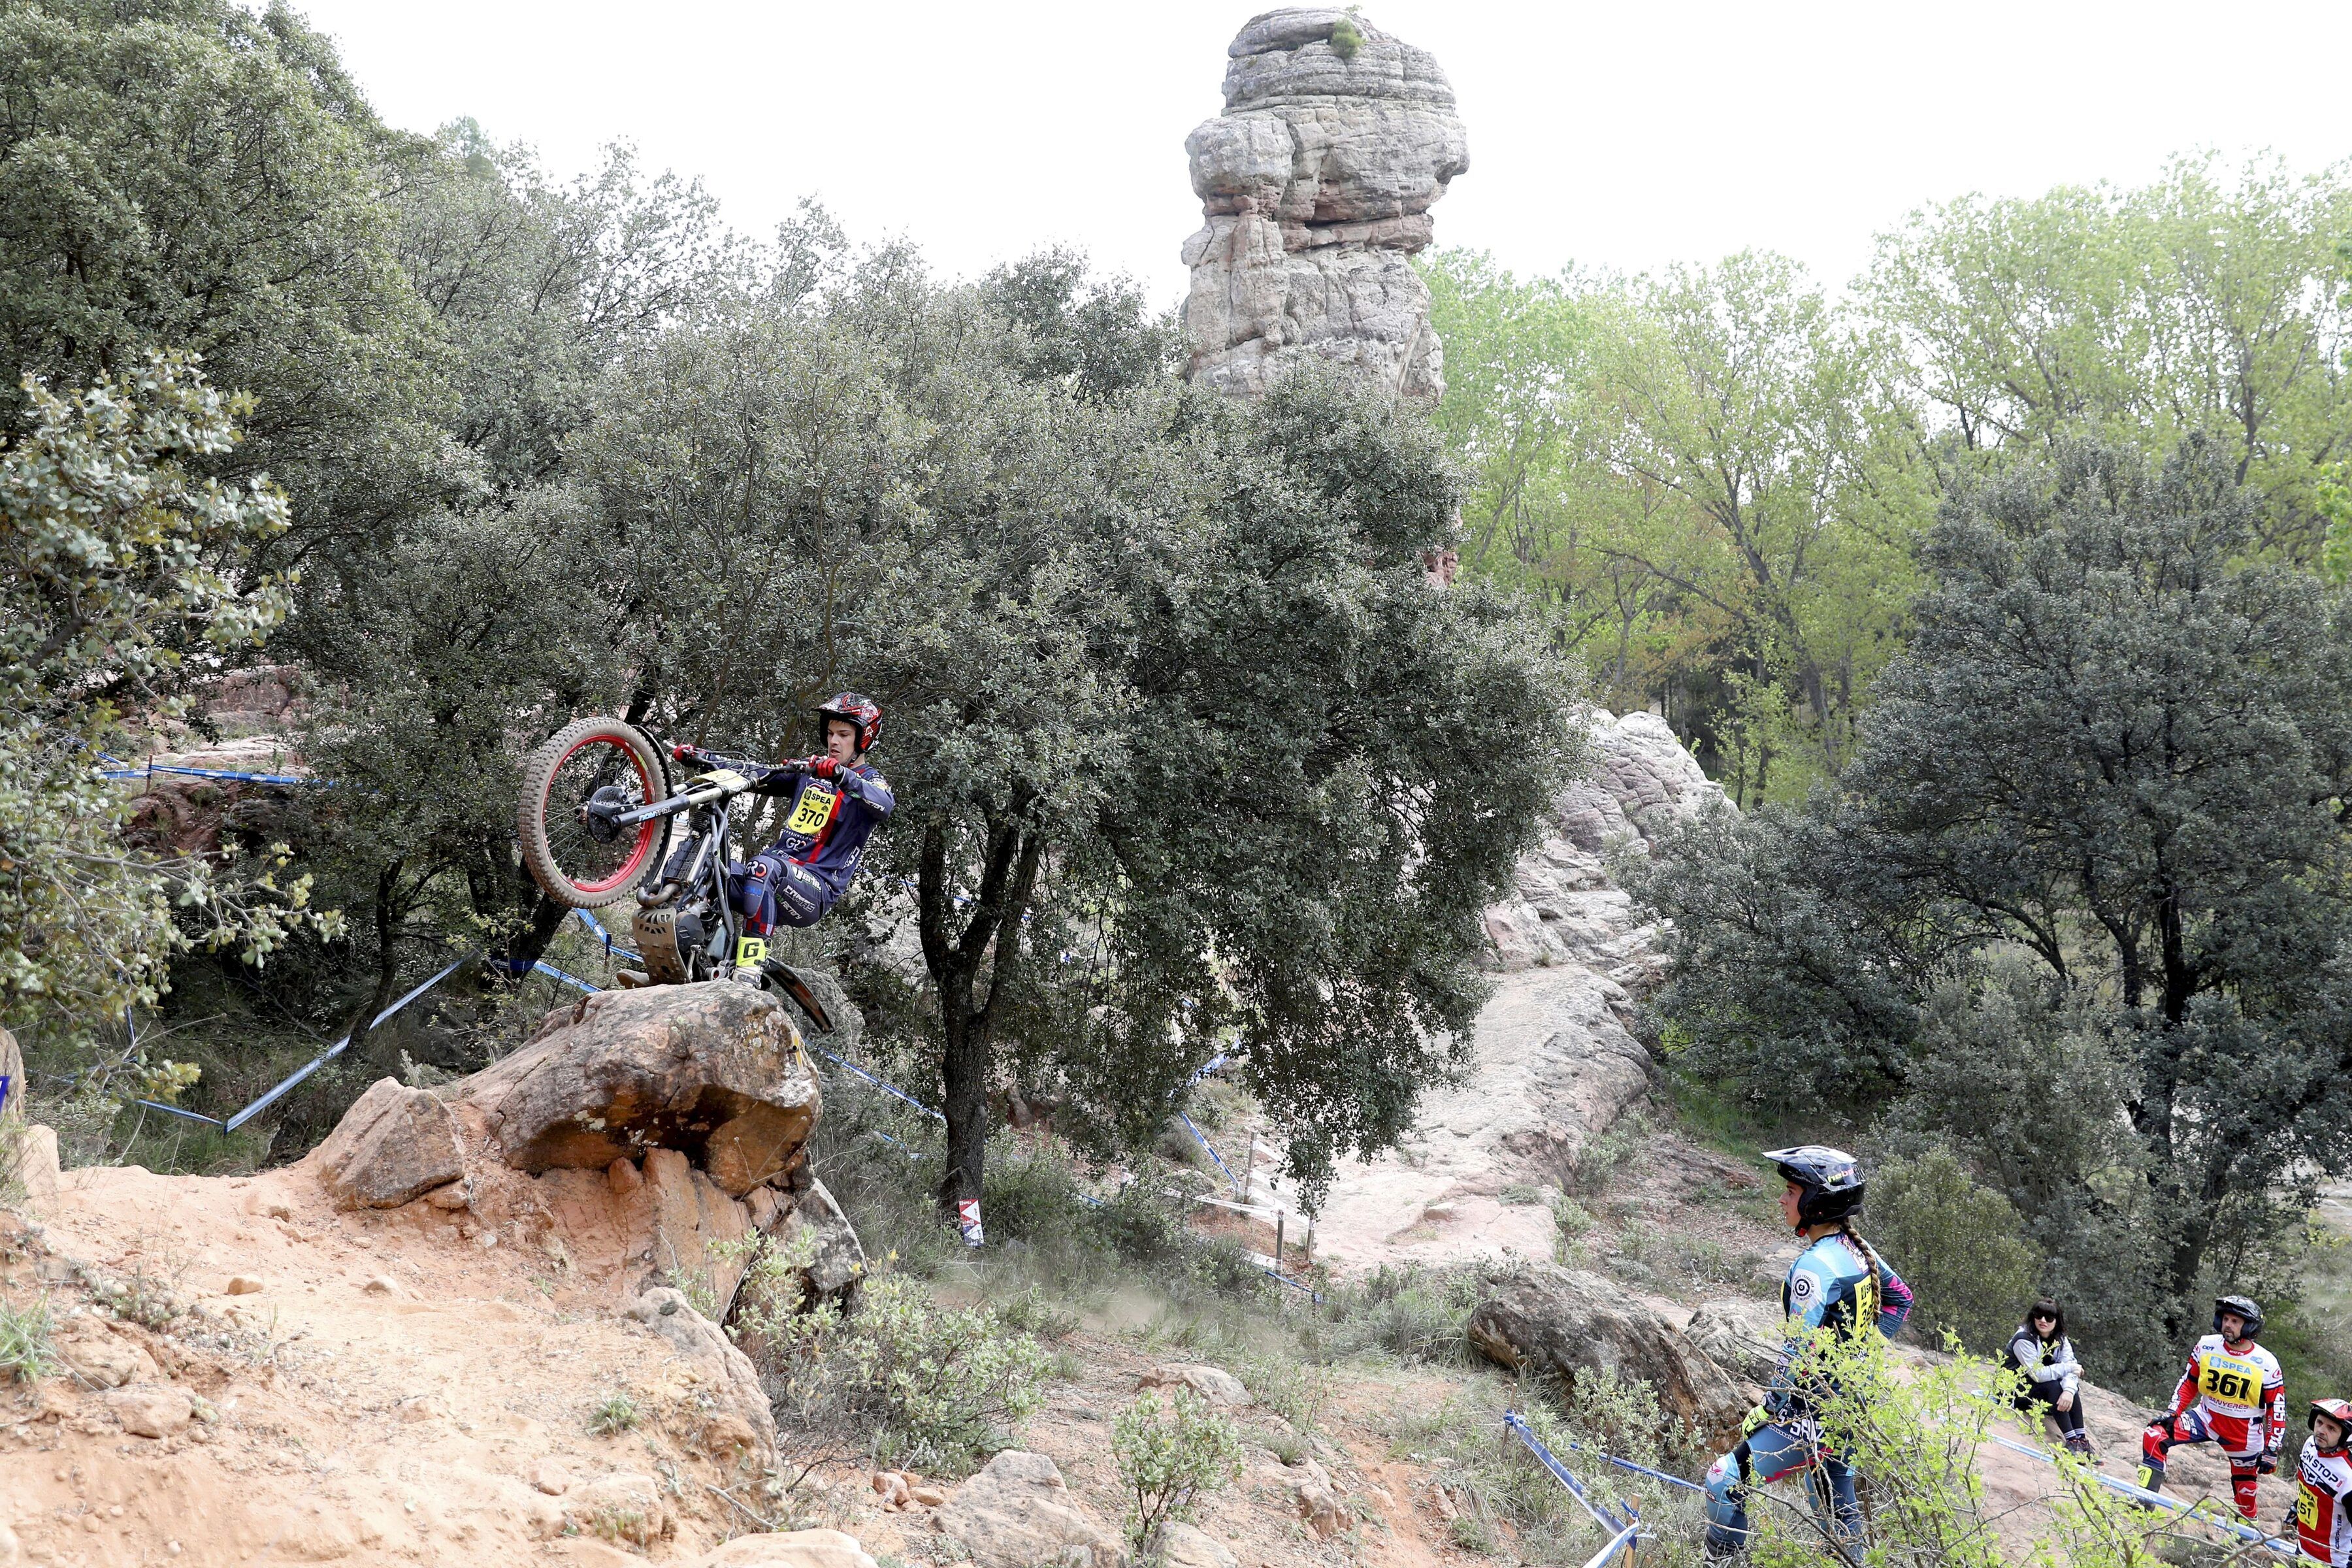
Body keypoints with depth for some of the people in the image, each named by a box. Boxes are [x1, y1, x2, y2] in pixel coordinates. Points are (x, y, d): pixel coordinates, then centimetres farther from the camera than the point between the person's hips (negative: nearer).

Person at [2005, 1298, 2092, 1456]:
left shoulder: (2061, 1340, -2)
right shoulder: (2024, 1340, -23)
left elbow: (2071, 1368, -17)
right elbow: (2038, 1373, -30)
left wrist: (2069, 1390, -37)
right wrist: (2068, 1368, -23)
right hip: (2013, 1392, -7)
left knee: (2070, 1387, -15)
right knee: (2054, 1386, -28)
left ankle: (2081, 1439, -19)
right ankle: (2071, 1441, -32)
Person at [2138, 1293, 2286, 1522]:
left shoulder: (2266, 1364, -13)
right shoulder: (2206, 1347, -7)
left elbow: (2277, 1409, -6)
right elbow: (2189, 1382, 6)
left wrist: (2271, 1450, -9)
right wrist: (2172, 1413, -4)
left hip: (2245, 1433, -2)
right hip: (2207, 1417, 2)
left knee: (2245, 1488, 7)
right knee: (2154, 1437, -18)